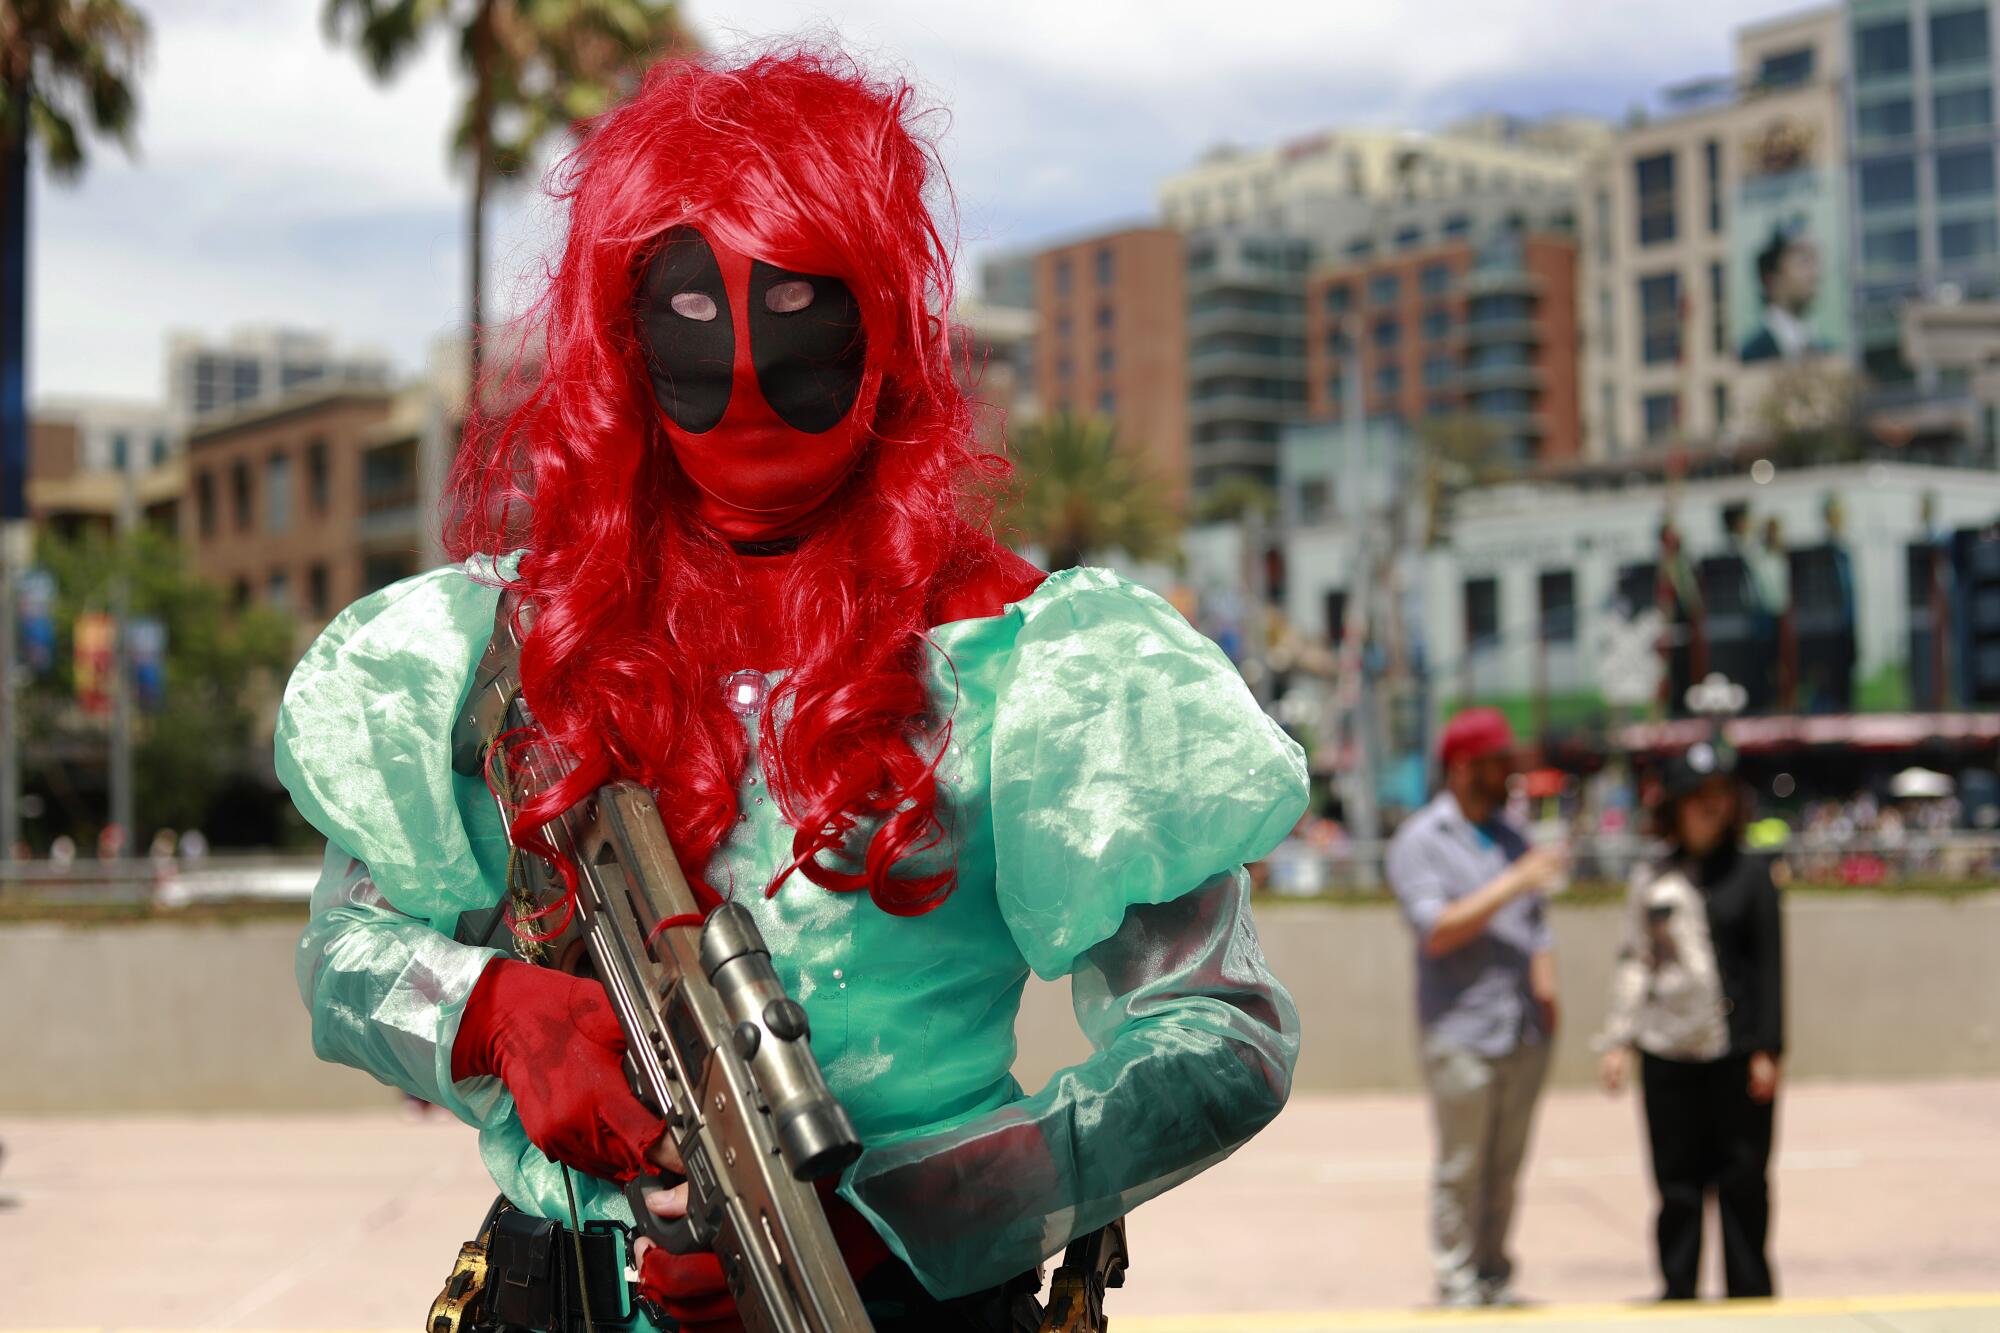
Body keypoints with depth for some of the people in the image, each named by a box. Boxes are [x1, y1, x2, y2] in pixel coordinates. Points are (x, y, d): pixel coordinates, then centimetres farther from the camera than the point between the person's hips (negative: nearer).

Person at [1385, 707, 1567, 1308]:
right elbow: (1438, 931, -14)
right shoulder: (1419, 841, -3)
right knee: (1461, 1169, -2)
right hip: (1462, 1033, -6)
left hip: (1527, 1031, 6)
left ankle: (1495, 1279, 18)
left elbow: (1536, 923, 20)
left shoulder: (1513, 838, 17)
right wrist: (1515, 882, -16)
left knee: (1506, 1168, 9)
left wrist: (1545, 982, 1)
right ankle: (1457, 1287, 5)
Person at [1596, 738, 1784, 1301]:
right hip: (1668, 1053, 2)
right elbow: (1635, 961, 12)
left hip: (1737, 1051, -1)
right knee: (1677, 1181, 5)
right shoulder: (1652, 878, 8)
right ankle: (1678, 1290, 17)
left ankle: (1750, 1291, 16)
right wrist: (1618, 1039, 6)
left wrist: (1767, 1048, -3)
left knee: (1743, 1180, 3)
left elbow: (1769, 964, 2)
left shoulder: (1750, 874, 3)